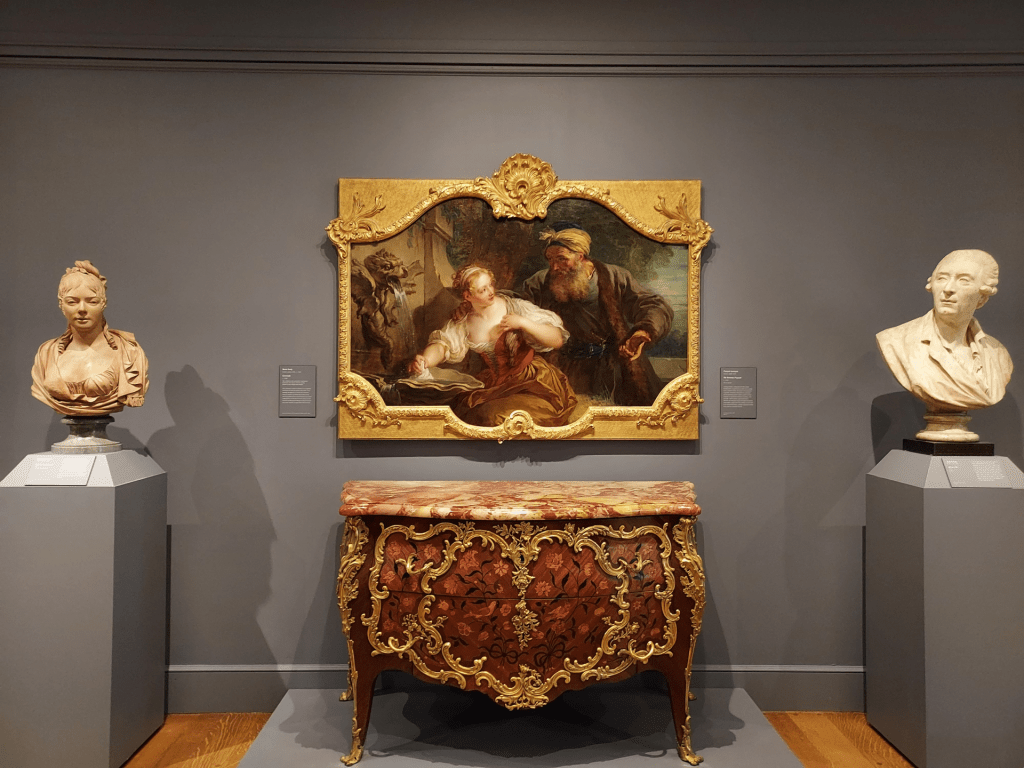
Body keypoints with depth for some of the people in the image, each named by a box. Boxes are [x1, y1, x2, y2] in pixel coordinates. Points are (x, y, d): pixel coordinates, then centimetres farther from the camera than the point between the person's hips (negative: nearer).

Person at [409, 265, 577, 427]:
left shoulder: (514, 307, -8)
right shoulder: (463, 319, 4)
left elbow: (557, 340, -10)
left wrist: (523, 323, -21)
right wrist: (424, 361, -23)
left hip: (530, 380, -4)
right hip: (492, 384, 4)